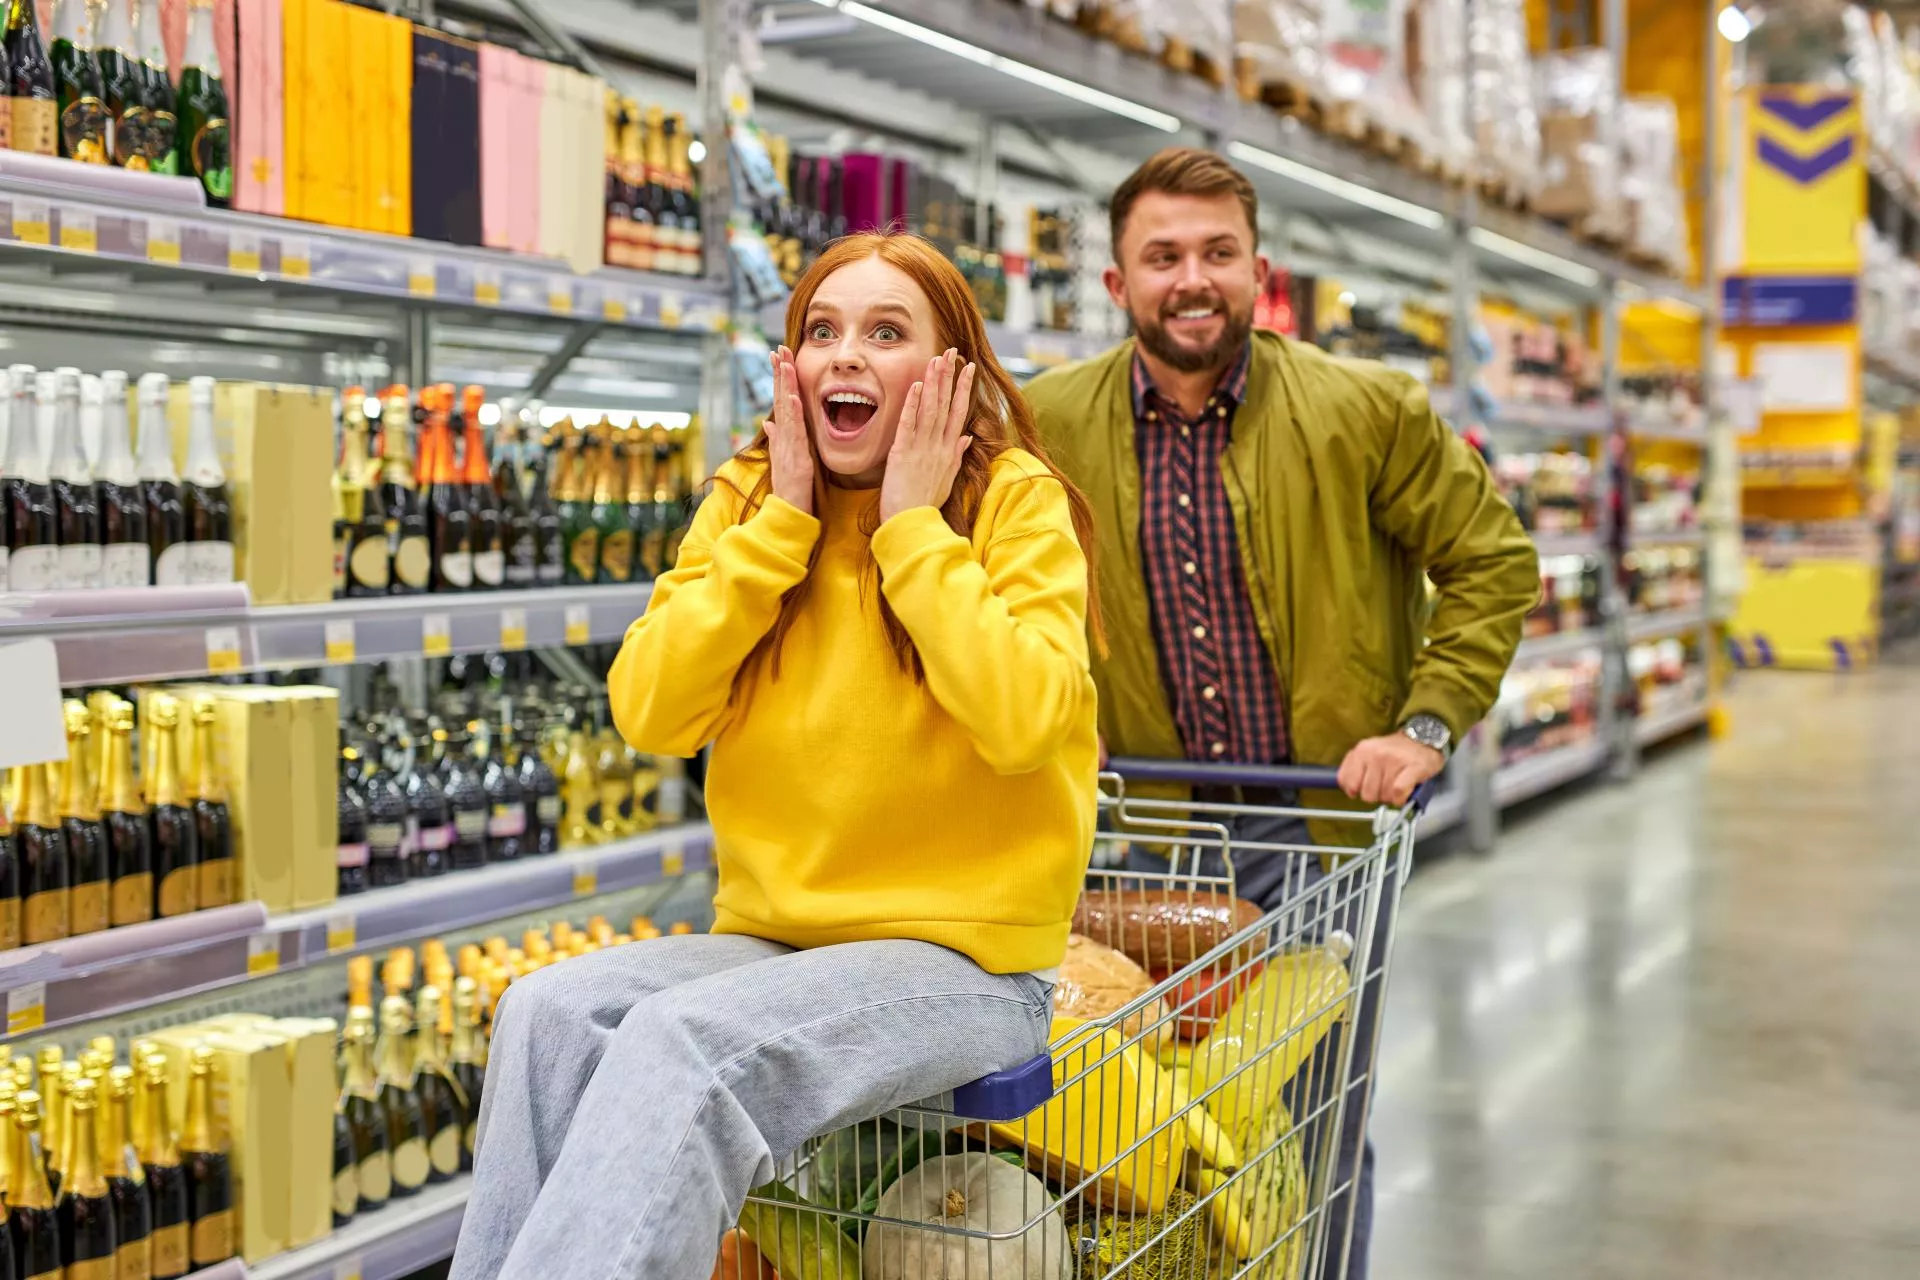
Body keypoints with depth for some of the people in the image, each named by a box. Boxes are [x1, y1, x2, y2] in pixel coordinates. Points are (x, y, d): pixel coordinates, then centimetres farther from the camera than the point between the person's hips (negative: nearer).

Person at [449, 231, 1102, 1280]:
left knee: (685, 1038, -30)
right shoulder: (744, 505, 9)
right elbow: (649, 712, -4)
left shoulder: (1017, 502, -4)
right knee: (551, 1014, -23)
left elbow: (1023, 719, -21)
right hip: (771, 936, 5)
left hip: (960, 955, -5)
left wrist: (912, 527, -14)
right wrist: (781, 520, -6)